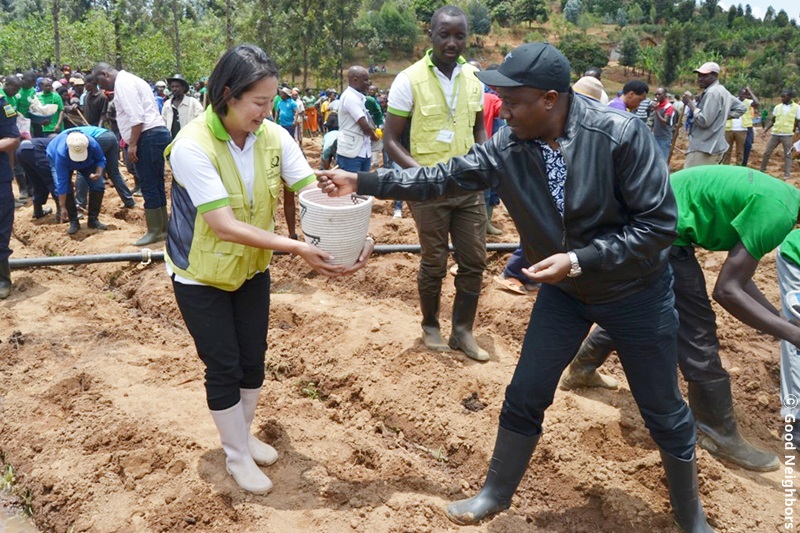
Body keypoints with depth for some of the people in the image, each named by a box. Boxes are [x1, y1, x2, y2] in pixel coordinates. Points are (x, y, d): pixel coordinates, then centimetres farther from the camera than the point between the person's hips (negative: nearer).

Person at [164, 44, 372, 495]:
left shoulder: (274, 137, -13)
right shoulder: (193, 146, -28)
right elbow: (224, 225, -33)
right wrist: (296, 248, -39)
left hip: (252, 269, 5)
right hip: (202, 276, -5)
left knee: (254, 359, 15)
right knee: (224, 368, 5)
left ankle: (244, 435, 40)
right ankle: (237, 455, 27)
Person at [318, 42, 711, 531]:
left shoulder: (620, 134, -28)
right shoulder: (507, 147, -15)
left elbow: (658, 223, -24)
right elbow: (444, 178, -6)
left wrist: (579, 259, -30)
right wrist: (363, 182, -9)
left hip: (637, 290, -3)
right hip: (563, 290, 3)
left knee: (665, 415, 12)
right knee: (525, 397, 9)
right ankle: (497, 494, 33)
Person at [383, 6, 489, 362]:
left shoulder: (474, 79, 4)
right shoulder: (409, 80, -10)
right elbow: (391, 140, -8)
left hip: (469, 186, 5)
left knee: (474, 261, 8)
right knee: (434, 263, 8)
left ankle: (463, 331, 24)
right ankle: (430, 327, 29)